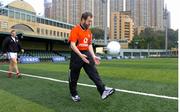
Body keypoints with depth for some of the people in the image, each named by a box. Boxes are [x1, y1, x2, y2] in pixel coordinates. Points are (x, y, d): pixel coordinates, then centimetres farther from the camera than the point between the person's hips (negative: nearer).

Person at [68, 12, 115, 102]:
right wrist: (81, 55, -29)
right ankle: (74, 94, 24)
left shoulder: (89, 31, 12)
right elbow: (72, 45, -17)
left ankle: (103, 91, -14)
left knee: (94, 72, -8)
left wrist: (93, 56, 4)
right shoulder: (75, 30, -10)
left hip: (86, 54, 6)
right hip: (77, 55, -5)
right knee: (74, 77, 7)